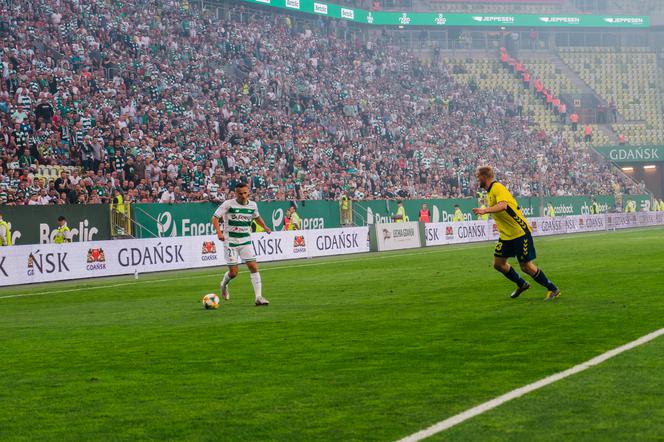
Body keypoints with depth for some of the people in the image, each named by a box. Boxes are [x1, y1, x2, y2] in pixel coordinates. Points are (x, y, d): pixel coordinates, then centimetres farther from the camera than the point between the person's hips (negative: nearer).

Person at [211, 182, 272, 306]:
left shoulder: (253, 205, 3)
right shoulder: (228, 204, -11)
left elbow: (257, 217, 24)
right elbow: (215, 218, -11)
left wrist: (264, 227, 6)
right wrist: (219, 232, -27)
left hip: (246, 241, 4)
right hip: (230, 241, -4)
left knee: (253, 267, -10)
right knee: (233, 272, -3)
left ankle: (259, 297, -9)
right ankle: (224, 284, 33)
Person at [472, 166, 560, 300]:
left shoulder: (497, 188, -18)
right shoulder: (490, 191, 12)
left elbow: (503, 205, -37)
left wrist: (485, 210, -48)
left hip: (520, 233, -9)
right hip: (506, 235, 9)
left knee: (526, 266, -6)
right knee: (498, 264, 6)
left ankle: (553, 289, 7)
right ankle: (521, 284, 24)